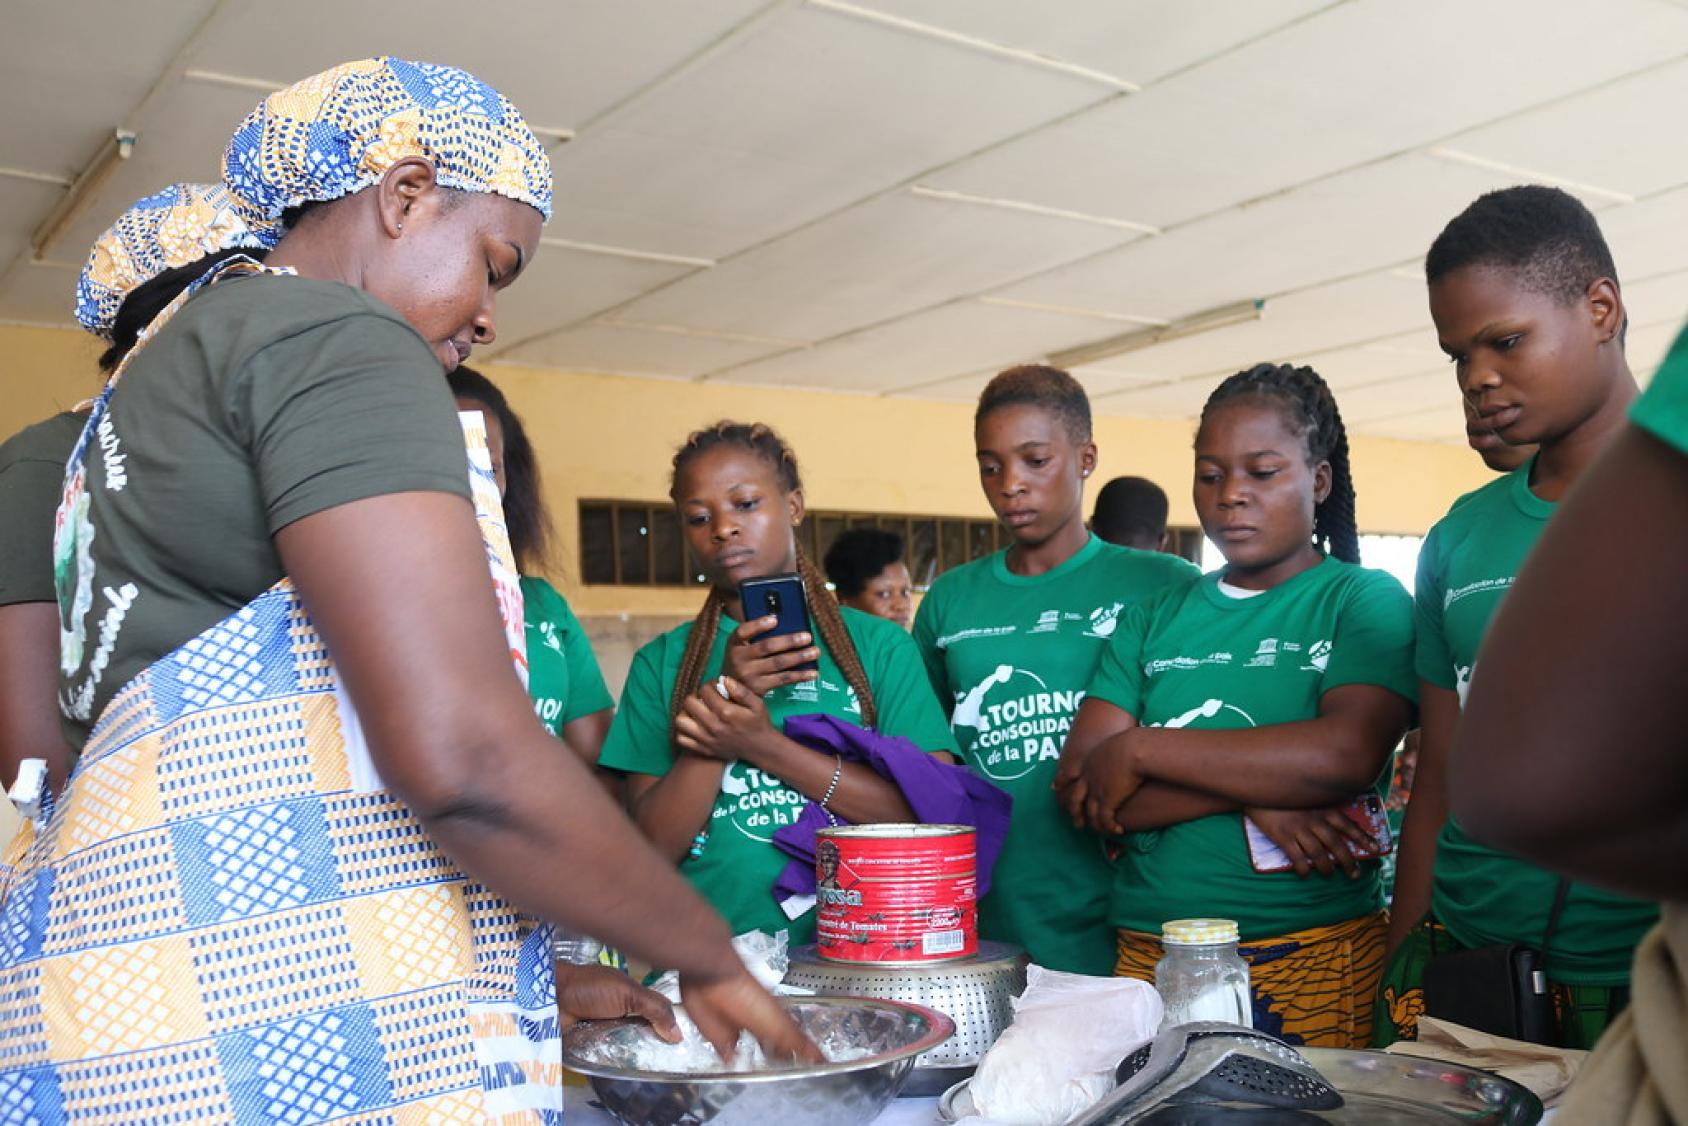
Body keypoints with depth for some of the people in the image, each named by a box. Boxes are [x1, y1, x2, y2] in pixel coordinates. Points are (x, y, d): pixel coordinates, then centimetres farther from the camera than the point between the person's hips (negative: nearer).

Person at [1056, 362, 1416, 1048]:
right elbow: (1082, 792, 0)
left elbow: (1347, 755, -18)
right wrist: (1253, 795, -14)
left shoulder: (1365, 601, 0)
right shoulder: (1154, 620, 11)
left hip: (1315, 958, -3)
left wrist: (1140, 749, -12)